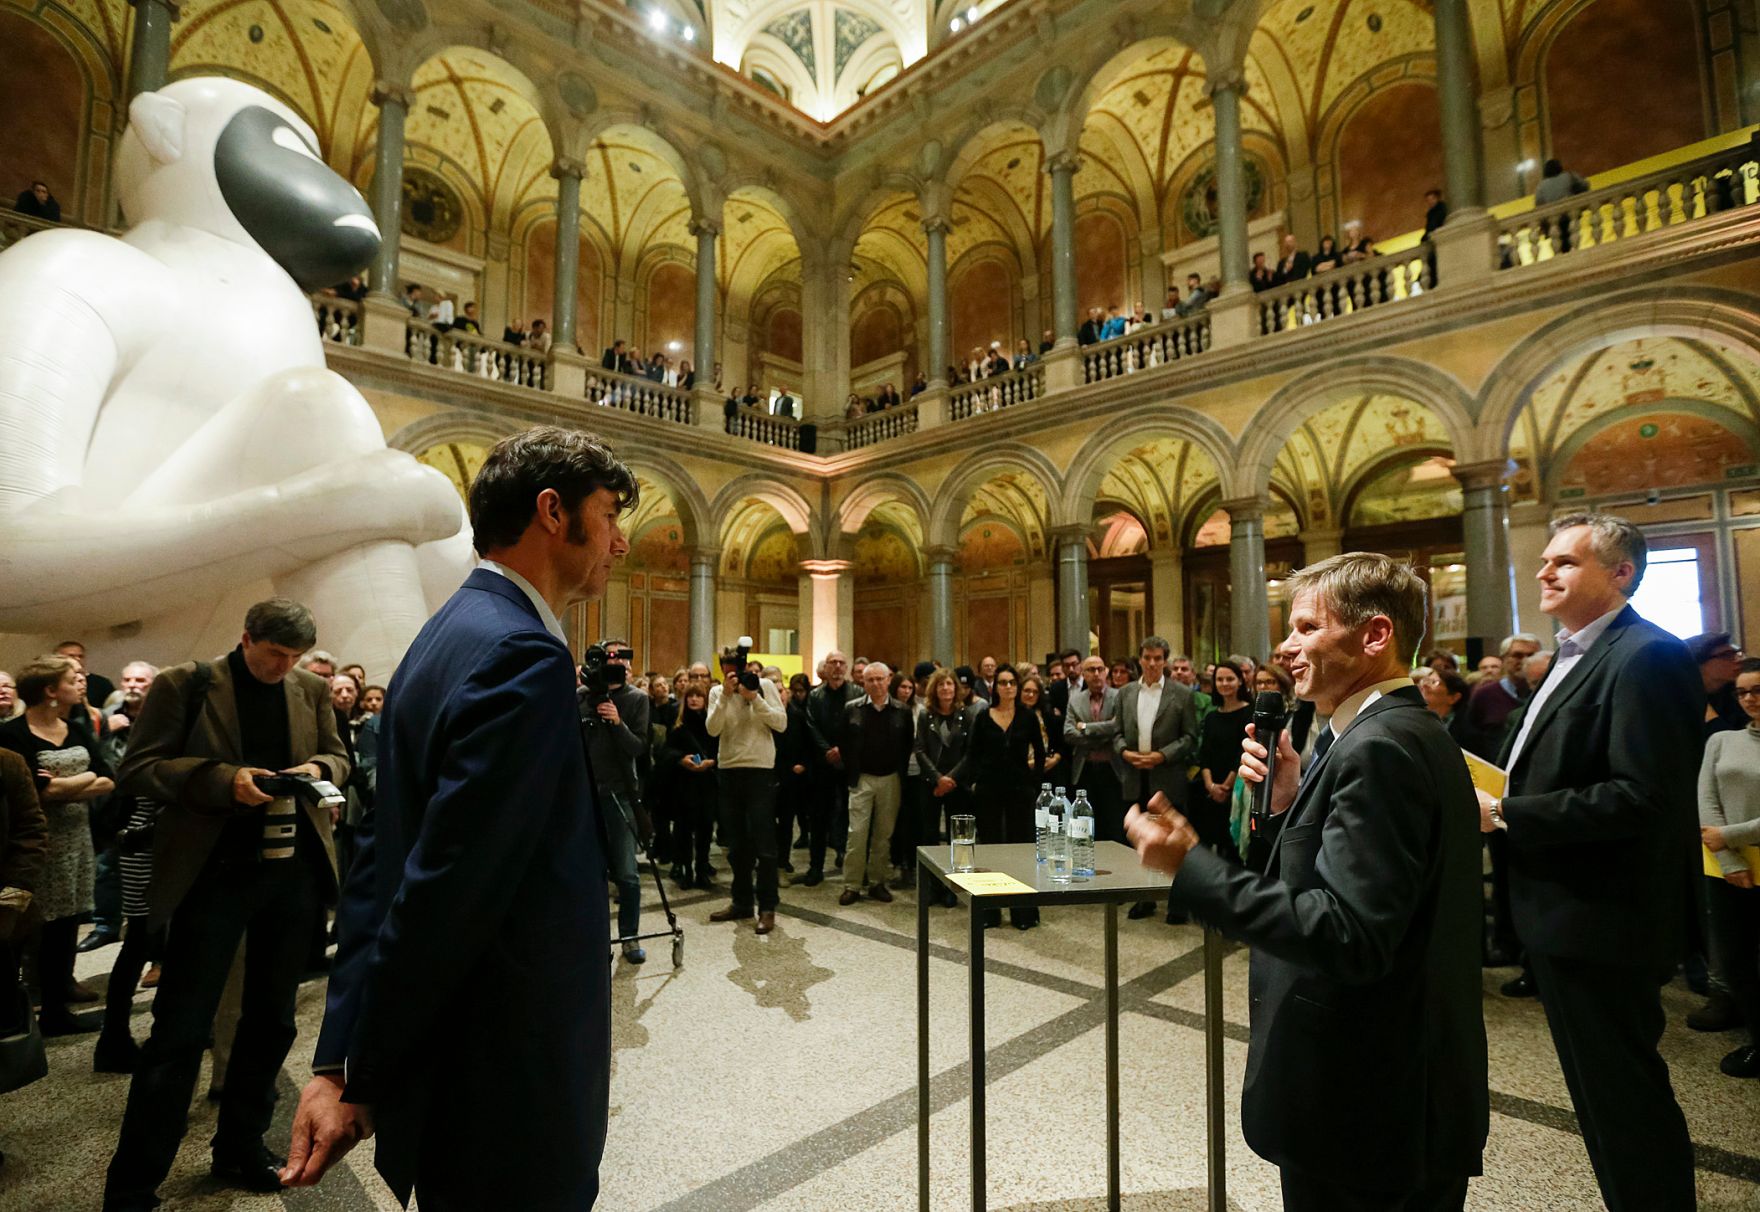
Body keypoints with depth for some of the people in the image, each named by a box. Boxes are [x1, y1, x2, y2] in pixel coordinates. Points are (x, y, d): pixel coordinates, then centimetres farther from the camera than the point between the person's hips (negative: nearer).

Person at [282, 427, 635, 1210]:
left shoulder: (455, 632, 6)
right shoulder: (522, 657, -24)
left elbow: (382, 861, 5)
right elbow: (444, 892, -26)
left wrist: (342, 1058, 6)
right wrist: (363, 1080, -11)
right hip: (507, 1099, -8)